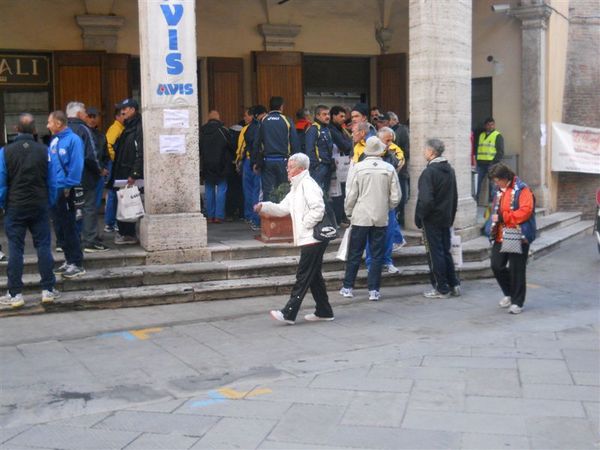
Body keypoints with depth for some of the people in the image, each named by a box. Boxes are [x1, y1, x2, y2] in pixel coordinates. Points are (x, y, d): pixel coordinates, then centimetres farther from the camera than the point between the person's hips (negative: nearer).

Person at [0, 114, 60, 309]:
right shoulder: (44, 151, -2)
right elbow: (52, 183, 1)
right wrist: (50, 203, 12)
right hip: (40, 206, 1)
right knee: (43, 246, 7)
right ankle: (48, 289, 9)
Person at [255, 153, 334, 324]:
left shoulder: (308, 184, -14)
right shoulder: (297, 187, 19)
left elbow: (318, 209, -24)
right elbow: (283, 208, 18)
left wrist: (305, 224, -15)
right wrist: (263, 207, 4)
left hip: (313, 238, -10)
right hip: (309, 239, 10)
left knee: (303, 276, -7)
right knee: (313, 276, 14)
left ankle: (288, 313, -6)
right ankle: (324, 311, 21)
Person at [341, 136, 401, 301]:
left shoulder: (357, 168, -8)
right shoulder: (389, 169, -4)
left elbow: (351, 195, -7)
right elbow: (395, 197, -1)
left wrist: (349, 212, 8)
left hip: (360, 217, -1)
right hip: (381, 218, 1)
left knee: (355, 254, 9)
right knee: (377, 255, 7)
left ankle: (347, 287, 15)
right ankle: (373, 290, 8)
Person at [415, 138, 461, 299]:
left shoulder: (429, 172, -18)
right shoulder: (450, 170, 8)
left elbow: (426, 200, -24)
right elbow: (455, 197, 15)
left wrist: (419, 217, -12)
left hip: (431, 220, -8)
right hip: (446, 219, 8)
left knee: (435, 254, 1)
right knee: (445, 252, 16)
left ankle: (441, 289, 6)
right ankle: (454, 285, 18)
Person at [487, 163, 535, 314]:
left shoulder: (522, 190, -9)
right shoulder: (500, 191, 16)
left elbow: (525, 211, -21)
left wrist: (503, 217, -22)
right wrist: (495, 220, 6)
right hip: (500, 237, 7)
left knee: (516, 270, -1)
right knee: (496, 265, 3)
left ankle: (517, 302, 11)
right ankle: (509, 293, 26)